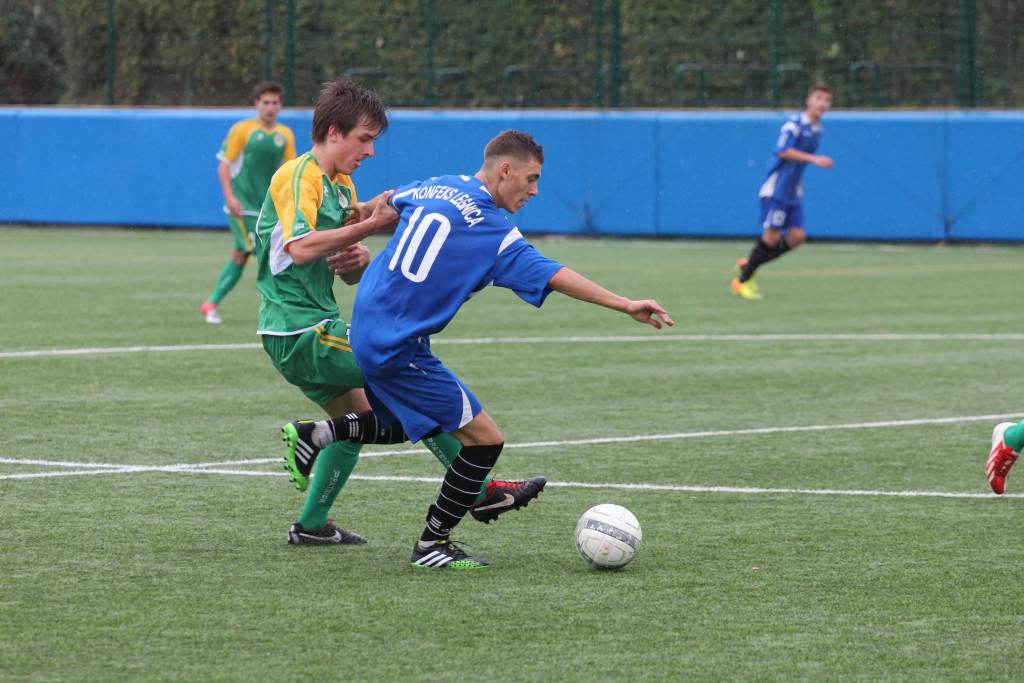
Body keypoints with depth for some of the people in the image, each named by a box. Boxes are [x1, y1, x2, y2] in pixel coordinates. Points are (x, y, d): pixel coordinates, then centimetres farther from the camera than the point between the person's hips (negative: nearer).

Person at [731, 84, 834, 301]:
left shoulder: (817, 130, 12)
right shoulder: (794, 125, -13)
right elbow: (783, 151, -27)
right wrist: (814, 159, -32)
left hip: (793, 193, 8)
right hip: (775, 189, -8)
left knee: (797, 236, -3)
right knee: (772, 236, -10)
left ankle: (749, 265, 12)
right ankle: (741, 281, 5)